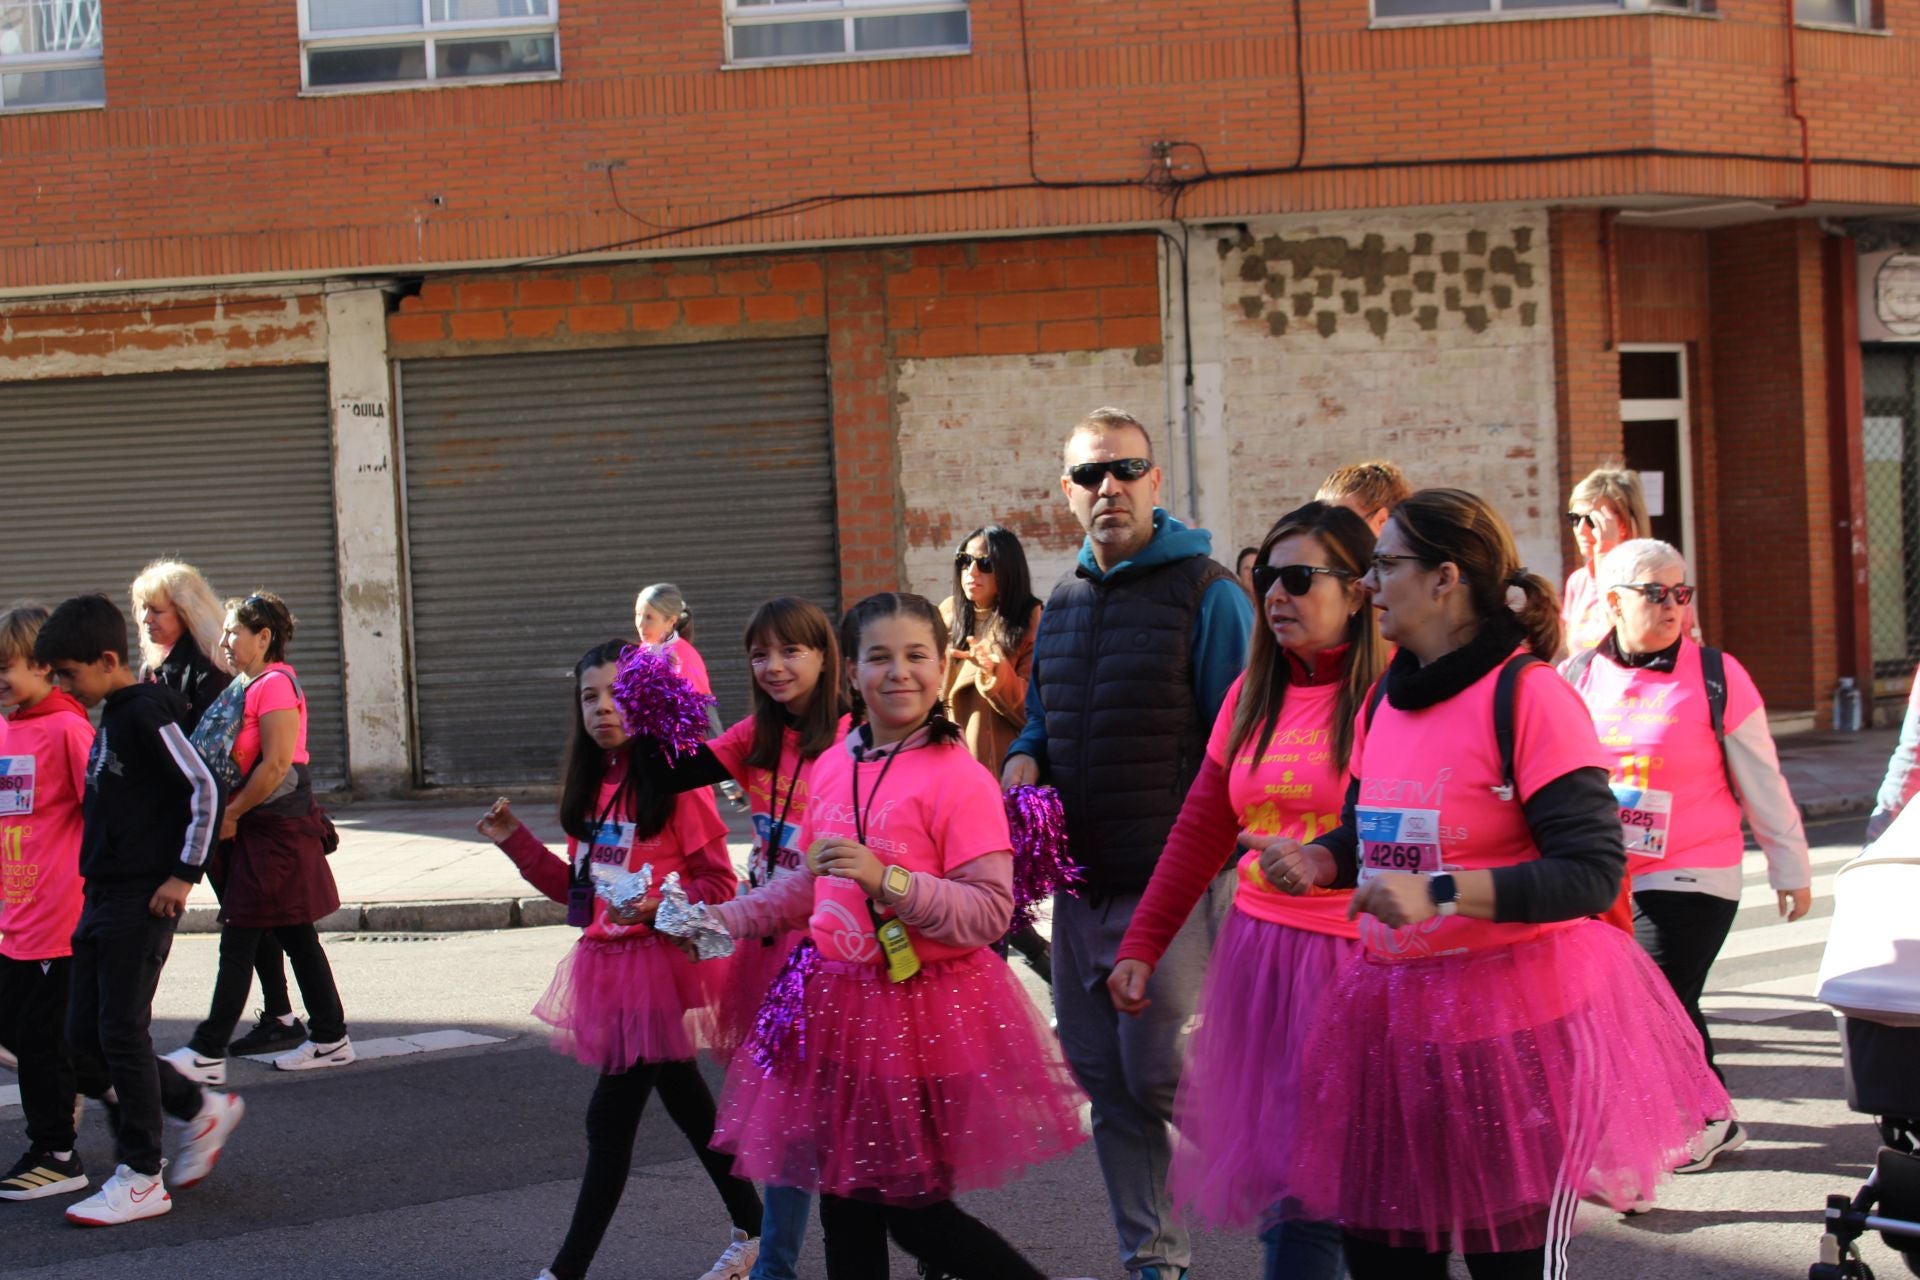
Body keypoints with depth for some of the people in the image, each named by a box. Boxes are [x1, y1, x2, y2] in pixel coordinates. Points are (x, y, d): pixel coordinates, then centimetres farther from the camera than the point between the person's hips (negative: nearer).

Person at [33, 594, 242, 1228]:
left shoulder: (146, 715, -13)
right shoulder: (111, 720, 15)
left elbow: (203, 788, -18)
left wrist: (184, 873, -16)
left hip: (141, 899, -9)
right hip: (102, 895, 10)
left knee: (121, 1033, -6)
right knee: (85, 1034, 9)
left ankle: (141, 1179, 2)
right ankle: (203, 1109, 22)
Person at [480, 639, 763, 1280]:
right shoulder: (591, 785, 11)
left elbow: (719, 883, -11)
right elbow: (578, 886, 16)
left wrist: (659, 905, -26)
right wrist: (515, 841, 7)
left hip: (659, 960, -8)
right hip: (606, 961, 8)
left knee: (611, 1116, -5)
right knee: (683, 1100, 16)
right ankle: (750, 1229, 30)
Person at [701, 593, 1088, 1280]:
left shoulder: (960, 778, -14)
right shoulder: (834, 766, 7)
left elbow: (990, 912, -20)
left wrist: (889, 880, -27)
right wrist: (724, 919, 14)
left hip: (926, 1010, -6)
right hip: (841, 1000, 7)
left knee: (912, 1211, 0)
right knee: (845, 1204, 14)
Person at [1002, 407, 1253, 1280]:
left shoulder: (1205, 593, -7)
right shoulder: (1062, 605, 14)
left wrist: (1213, 864, -15)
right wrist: (1023, 760, 2)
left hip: (1174, 880, -7)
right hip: (1081, 882, 7)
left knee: (1161, 1075, -8)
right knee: (1105, 1080, 11)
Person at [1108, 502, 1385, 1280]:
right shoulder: (1251, 696, 11)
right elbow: (1199, 830, 15)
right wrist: (1141, 944, 13)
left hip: (1353, 960, -6)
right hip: (1257, 950, 6)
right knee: (1268, 1161, 10)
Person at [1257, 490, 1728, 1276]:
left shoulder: (1527, 694, -14)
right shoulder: (1385, 697, 10)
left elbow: (1592, 872, -19)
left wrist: (1439, 894, -27)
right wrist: (1317, 862, 2)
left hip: (1516, 1015, -7)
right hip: (1398, 1016, 7)